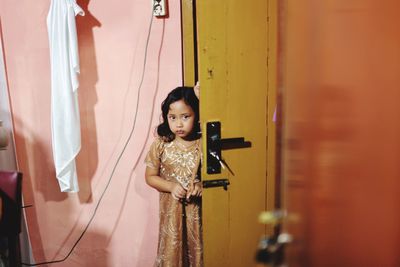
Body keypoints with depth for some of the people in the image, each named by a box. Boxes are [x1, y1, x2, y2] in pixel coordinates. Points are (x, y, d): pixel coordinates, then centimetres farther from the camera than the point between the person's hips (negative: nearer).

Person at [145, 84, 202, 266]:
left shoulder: (204, 144, -10)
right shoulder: (161, 145, -7)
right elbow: (150, 176, -2)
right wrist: (171, 186, -15)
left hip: (198, 209, 0)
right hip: (171, 209, 0)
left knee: (197, 249, 14)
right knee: (172, 252, 14)